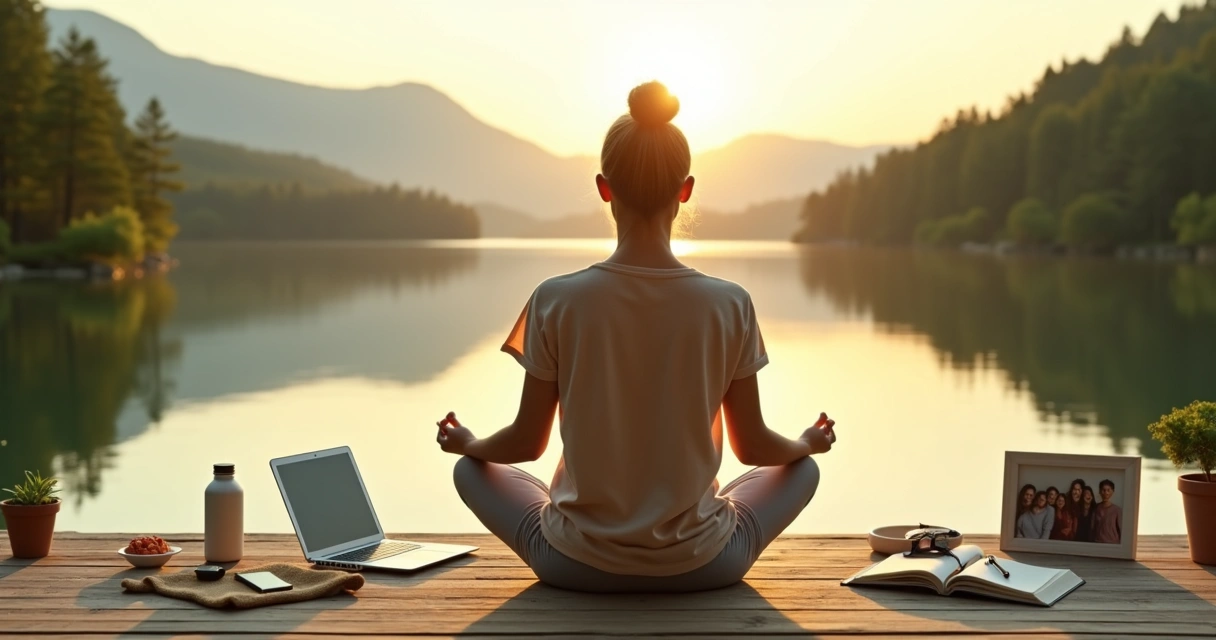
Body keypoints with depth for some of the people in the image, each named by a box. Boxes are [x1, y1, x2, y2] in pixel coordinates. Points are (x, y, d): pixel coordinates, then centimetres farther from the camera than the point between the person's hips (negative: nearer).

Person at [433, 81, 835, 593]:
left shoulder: (556, 302, -14)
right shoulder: (729, 305, -12)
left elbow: (526, 442, -3)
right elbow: (753, 446, -1)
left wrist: (466, 444, 19)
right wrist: (808, 443, 22)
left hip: (579, 565, 0)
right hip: (698, 567, 1)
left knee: (473, 470, 26)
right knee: (802, 468, 27)